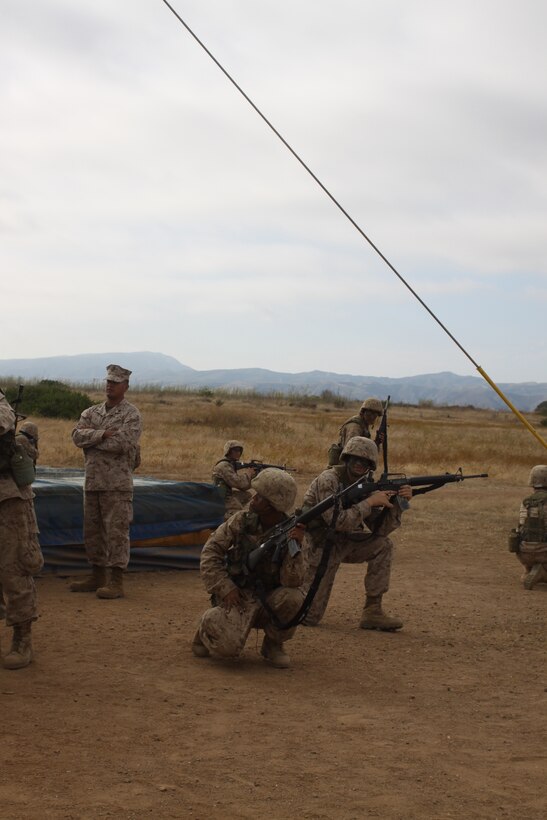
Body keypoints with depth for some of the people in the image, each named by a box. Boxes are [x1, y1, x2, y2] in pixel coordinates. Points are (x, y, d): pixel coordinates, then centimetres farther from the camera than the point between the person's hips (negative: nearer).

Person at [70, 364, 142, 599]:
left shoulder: (131, 415, -4)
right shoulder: (91, 412, 13)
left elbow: (122, 443, -19)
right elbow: (77, 436, -3)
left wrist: (91, 439, -9)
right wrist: (103, 434, -16)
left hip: (117, 484, -6)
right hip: (92, 481, 7)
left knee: (116, 532, -6)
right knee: (92, 531, 12)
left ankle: (116, 582, -3)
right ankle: (97, 577, 23)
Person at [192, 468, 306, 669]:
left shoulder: (290, 533, -9)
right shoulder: (241, 520, -8)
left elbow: (292, 581, -19)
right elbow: (211, 552, -5)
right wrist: (226, 588, -15)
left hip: (268, 599, 2)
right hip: (236, 596, -2)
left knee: (293, 599, -30)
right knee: (228, 646, -28)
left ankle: (273, 645, -1)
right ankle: (209, 625, 9)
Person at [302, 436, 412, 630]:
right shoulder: (328, 480, -21)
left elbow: (380, 530, -5)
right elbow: (337, 521, -32)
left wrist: (398, 502, -18)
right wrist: (370, 502, -28)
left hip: (342, 544, 7)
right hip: (318, 546, -7)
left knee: (383, 546, -13)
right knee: (309, 617, -8)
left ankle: (372, 612, -6)